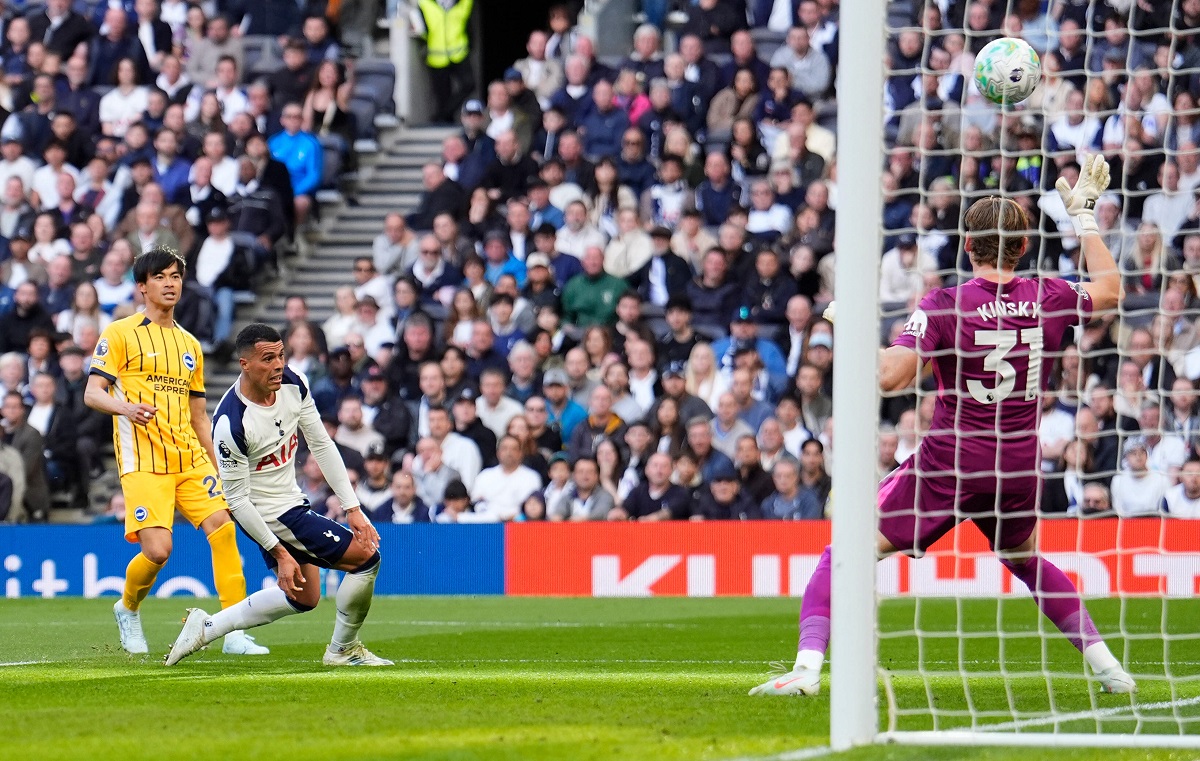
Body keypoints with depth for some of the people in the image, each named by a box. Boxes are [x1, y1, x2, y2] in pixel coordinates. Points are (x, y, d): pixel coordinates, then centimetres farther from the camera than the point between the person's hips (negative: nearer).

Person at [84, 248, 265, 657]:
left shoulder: (189, 344, 20)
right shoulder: (120, 334, 1)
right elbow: (92, 393, -6)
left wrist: (216, 469, 20)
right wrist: (126, 407, -27)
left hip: (190, 460, 6)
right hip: (144, 462, -6)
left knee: (223, 527, -12)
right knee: (157, 550, -16)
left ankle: (235, 634, -10)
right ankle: (128, 610, 17)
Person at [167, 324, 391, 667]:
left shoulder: (293, 385, -8)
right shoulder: (232, 423, -29)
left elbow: (322, 445, 1)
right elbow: (237, 500, -22)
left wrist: (352, 508, -3)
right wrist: (279, 554, -20)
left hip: (290, 500, 9)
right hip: (272, 514, -9)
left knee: (302, 598, 21)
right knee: (366, 555, -8)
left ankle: (206, 627, 23)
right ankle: (342, 649, 11)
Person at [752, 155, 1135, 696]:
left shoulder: (943, 306, -11)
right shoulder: (1048, 300, 0)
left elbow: (890, 376, -20)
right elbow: (1110, 288, 21)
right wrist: (1083, 215, 29)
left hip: (948, 466, -4)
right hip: (1019, 469, 4)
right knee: (1026, 560, 32)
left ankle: (808, 666, -15)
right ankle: (1106, 666, 28)